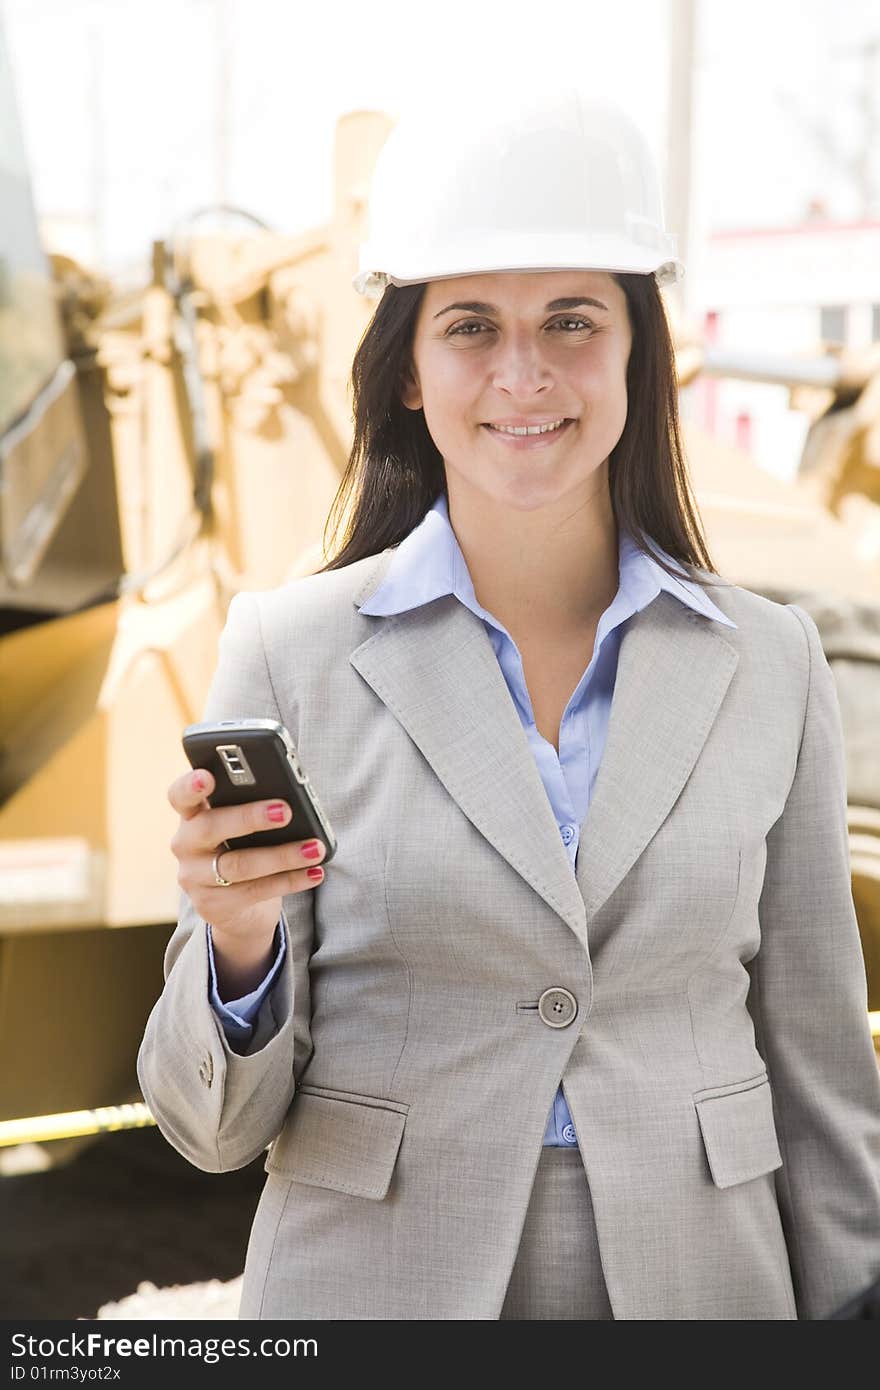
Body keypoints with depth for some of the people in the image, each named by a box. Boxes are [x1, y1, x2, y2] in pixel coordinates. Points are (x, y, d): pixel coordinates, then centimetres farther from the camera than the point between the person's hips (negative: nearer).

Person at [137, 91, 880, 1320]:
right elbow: (217, 1126, -6)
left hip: (695, 1278, 2)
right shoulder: (287, 652, -8)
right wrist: (241, 945, -24)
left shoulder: (769, 663, -2)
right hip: (377, 1282, -1)